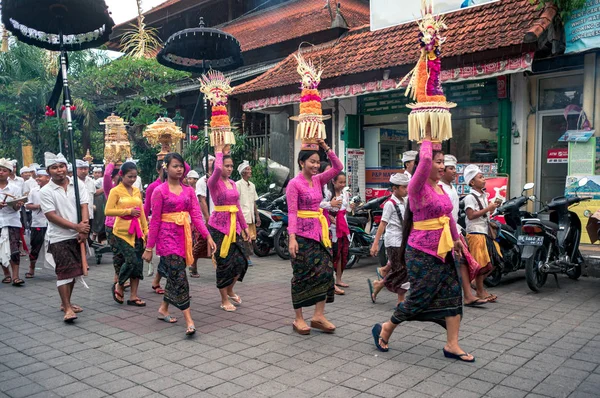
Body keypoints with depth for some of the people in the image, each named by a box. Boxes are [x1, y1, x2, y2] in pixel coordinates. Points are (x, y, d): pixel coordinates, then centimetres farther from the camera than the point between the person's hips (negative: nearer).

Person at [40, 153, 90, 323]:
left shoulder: (78, 185, 2)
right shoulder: (45, 192, -7)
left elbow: (84, 206, -2)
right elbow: (51, 216, -11)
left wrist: (84, 228, -16)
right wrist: (76, 226, -17)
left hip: (77, 236, 4)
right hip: (59, 237, -4)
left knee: (73, 271, 13)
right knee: (64, 272, -6)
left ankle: (66, 302, 28)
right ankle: (67, 309, -3)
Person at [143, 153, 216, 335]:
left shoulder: (188, 191, 8)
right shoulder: (160, 191, -5)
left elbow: (196, 216, 2)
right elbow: (155, 221, -4)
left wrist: (208, 236, -9)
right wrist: (149, 248, -3)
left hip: (184, 236, 5)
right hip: (167, 236, -5)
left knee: (173, 275, 13)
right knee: (179, 277, -12)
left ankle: (163, 309, 34)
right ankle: (189, 321, -12)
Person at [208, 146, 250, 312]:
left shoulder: (233, 183, 12)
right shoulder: (214, 182, -8)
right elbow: (217, 169, -31)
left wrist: (245, 226, 16)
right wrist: (219, 153, -14)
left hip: (234, 225, 7)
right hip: (219, 225, -6)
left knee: (240, 261, 7)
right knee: (224, 262, 0)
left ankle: (230, 290, 31)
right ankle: (224, 300, 14)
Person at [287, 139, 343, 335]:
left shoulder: (318, 180, 8)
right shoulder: (294, 183, -10)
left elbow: (338, 167, 3)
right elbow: (291, 212, -16)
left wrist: (327, 148, -5)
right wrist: (292, 237, -24)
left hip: (320, 231, 7)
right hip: (302, 233, -7)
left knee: (325, 272, 5)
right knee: (302, 275, 1)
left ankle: (319, 316, 14)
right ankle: (298, 319, 13)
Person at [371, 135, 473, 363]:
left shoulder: (440, 188, 10)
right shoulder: (417, 187, -14)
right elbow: (424, 159, -31)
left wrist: (456, 239, 28)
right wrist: (427, 139, -14)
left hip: (442, 250, 8)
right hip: (422, 252, -8)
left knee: (452, 295, 6)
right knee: (419, 298, 0)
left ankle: (452, 346, 15)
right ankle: (384, 329, 21)